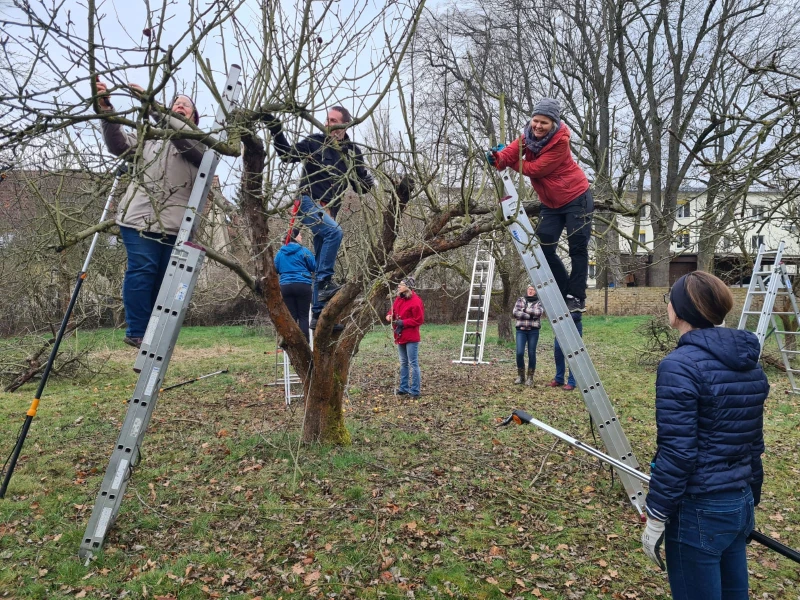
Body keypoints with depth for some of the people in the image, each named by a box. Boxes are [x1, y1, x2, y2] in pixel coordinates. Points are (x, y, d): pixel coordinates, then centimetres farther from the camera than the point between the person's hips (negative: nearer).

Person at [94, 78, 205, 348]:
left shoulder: (199, 144, 13)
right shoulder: (150, 136, 18)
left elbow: (184, 135, -9)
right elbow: (118, 145, 3)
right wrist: (106, 110, -11)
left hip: (175, 226, 1)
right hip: (141, 218, -1)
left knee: (165, 277, 4)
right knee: (142, 270, -10)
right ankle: (137, 332, -4)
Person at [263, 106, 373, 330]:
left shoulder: (353, 152, 7)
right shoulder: (315, 142, -1)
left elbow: (362, 187, 10)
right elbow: (287, 155, 0)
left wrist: (367, 179, -13)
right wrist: (275, 129, -8)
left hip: (328, 210, 5)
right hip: (309, 203, -5)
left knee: (321, 265, 6)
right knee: (334, 232, -34)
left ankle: (318, 314, 12)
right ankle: (325, 282, -26)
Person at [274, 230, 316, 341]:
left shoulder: (279, 253, 9)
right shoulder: (303, 251, -3)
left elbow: (276, 269, 16)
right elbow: (314, 267, 1)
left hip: (285, 286, 4)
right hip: (302, 285, -4)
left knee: (291, 317, 6)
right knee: (303, 316, 0)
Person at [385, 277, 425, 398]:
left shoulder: (416, 301, -16)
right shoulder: (398, 299, 9)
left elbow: (419, 320, -17)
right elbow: (393, 310, 20)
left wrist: (403, 323, -18)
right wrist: (390, 316, -3)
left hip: (411, 338, -8)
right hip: (400, 337, 9)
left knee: (413, 364, -3)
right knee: (403, 363, 16)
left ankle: (415, 391, 1)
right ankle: (404, 388, 25)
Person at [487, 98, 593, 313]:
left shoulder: (560, 142, -20)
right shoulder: (529, 136, -2)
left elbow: (536, 168, -24)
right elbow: (512, 150, -18)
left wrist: (511, 163, -17)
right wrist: (499, 158, -39)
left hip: (576, 198, -7)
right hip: (550, 203, 7)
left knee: (577, 249, -4)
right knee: (544, 247, 3)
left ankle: (577, 298, 5)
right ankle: (565, 292, 17)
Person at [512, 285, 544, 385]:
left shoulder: (539, 301, 7)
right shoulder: (520, 299, 10)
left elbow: (538, 312, -13)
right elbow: (515, 313, -5)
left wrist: (524, 310, -9)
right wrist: (530, 315, -11)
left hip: (533, 331, -1)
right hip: (521, 330, 1)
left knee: (531, 354, 0)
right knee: (519, 353, -9)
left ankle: (530, 377, 11)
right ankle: (520, 376, 7)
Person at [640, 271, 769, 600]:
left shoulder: (680, 365, -20)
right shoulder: (748, 362, 4)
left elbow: (676, 453, -21)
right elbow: (754, 442, 11)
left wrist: (656, 518, -13)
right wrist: (750, 499, 21)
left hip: (698, 511, -8)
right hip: (740, 504, 8)